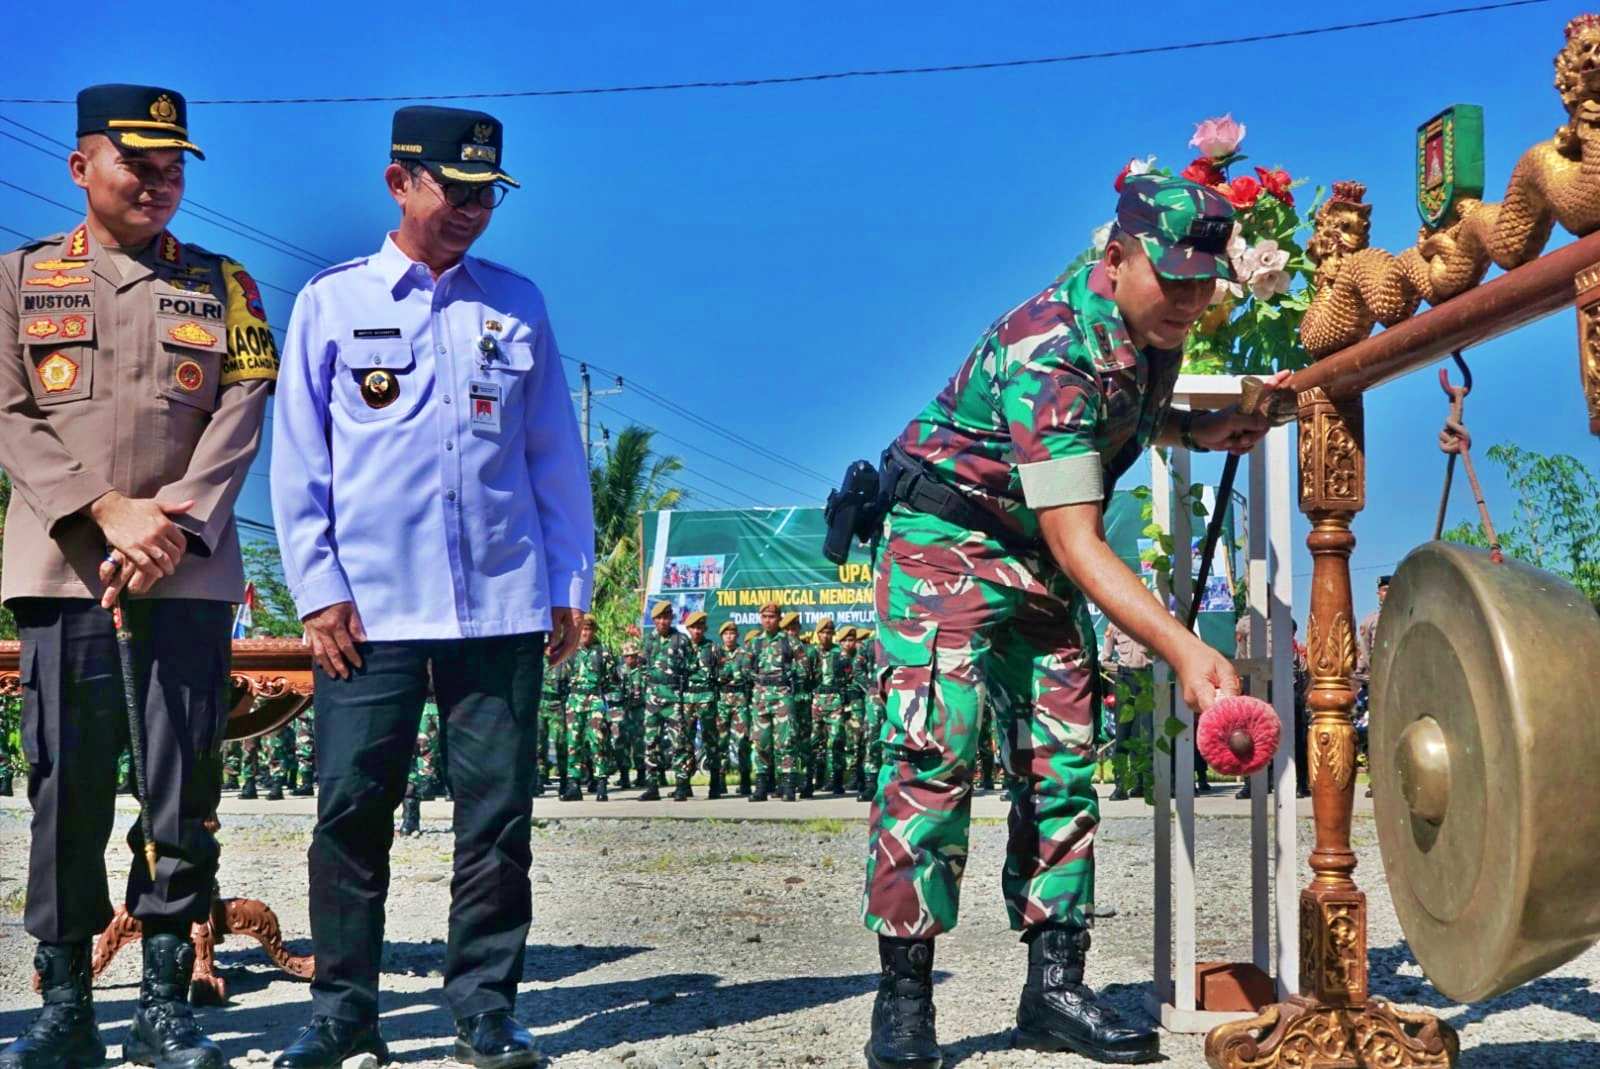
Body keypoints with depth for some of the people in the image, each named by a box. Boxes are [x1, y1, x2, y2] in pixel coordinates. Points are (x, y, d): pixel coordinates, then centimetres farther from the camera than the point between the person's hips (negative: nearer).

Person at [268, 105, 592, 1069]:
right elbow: (298, 460, 4)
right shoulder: (332, 302, 6)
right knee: (352, 811, 0)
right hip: (370, 611, -1)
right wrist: (318, 590, -4)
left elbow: (556, 455, 13)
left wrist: (570, 584, 8)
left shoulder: (516, 303, 11)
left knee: (498, 814, 3)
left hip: (504, 609, 2)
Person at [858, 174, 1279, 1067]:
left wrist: (1195, 430, 0)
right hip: (947, 537, -8)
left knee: (1063, 760, 3)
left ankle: (1055, 986, 7)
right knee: (935, 752, -15)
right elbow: (1077, 542, -34)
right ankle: (904, 995, -10)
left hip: (1039, 555, 8)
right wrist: (1185, 649, -42)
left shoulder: (1155, 324, -4)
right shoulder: (1050, 351, -30)